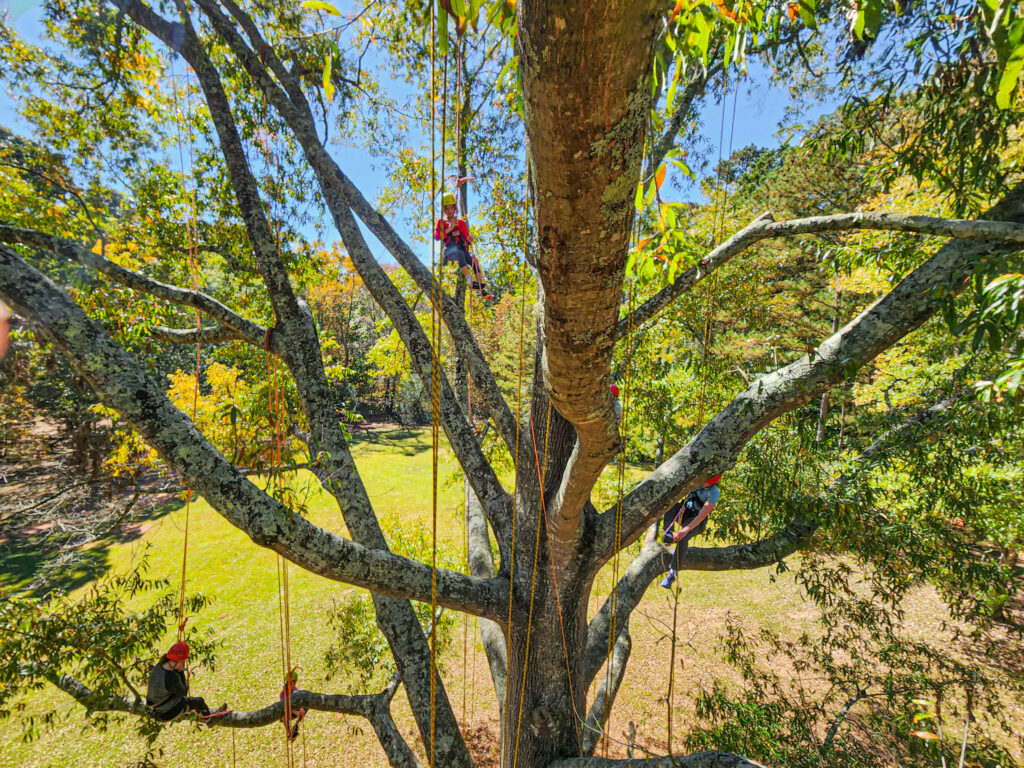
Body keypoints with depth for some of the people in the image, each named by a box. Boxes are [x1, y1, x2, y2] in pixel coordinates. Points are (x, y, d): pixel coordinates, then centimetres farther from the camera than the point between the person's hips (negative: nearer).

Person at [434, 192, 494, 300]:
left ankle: (482, 291, -31)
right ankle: (471, 282, -48)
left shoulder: (461, 222, 22)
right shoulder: (441, 222, 17)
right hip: (449, 249, -3)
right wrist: (449, 229, -6)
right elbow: (437, 236, 1)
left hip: (461, 247, 3)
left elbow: (466, 240, 17)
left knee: (474, 261, -27)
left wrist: (469, 240, -7)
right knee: (460, 253, -38)